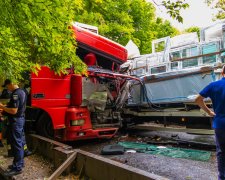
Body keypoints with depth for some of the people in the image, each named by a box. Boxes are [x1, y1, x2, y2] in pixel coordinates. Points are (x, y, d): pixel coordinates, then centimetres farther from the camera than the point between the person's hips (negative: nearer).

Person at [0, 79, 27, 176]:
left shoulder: (15, 94, -20)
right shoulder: (22, 92, 11)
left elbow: (14, 111, -25)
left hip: (16, 121, -10)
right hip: (21, 119, 10)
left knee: (16, 144, -4)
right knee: (19, 142, 17)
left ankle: (17, 168, 2)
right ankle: (20, 162, 28)